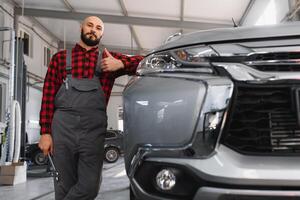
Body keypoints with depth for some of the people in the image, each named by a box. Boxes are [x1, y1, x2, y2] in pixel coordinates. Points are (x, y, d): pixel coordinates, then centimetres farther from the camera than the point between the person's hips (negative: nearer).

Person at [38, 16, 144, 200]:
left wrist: (121, 64, -9)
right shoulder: (61, 57, 14)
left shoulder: (109, 59, 14)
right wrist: (45, 132, 0)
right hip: (63, 126, 0)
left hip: (94, 128, 0)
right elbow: (48, 96, 8)